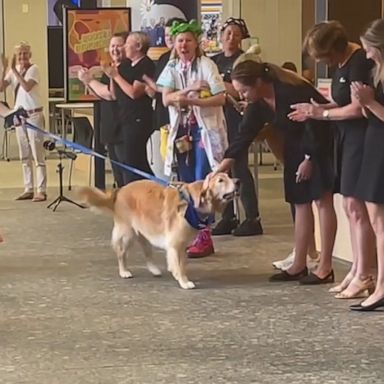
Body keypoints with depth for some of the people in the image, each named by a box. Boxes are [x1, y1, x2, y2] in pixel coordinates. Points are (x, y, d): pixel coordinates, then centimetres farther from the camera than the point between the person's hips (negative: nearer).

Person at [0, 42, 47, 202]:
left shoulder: (33, 69, -9)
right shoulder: (13, 71, 8)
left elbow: (27, 87, -25)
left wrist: (14, 70, -24)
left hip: (33, 114, -7)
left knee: (38, 154, -8)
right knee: (24, 156, 9)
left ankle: (41, 191, -8)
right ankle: (28, 189, 15)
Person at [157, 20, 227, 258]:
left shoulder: (206, 65, -7)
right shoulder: (171, 68, 7)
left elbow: (221, 98, -13)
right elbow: (166, 99, -5)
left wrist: (190, 100, -23)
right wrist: (190, 88, -19)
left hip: (205, 130, -5)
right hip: (182, 131, 5)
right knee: (187, 184, 7)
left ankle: (205, 237, -9)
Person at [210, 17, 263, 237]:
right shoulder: (214, 61, 15)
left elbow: (240, 91, -14)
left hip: (236, 118, -6)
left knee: (240, 167, -8)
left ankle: (253, 219, -4)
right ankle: (228, 218, 13)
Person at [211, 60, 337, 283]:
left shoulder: (291, 91, -26)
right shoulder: (259, 103, -1)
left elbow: (315, 124, -22)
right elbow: (244, 136, 0)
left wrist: (309, 159, -17)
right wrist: (221, 169, -6)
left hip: (322, 144, -8)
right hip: (297, 149, 8)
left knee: (323, 200, -7)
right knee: (301, 203, 7)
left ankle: (325, 268, -5)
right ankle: (299, 266, 11)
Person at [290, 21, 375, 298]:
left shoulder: (359, 62, -17)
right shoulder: (341, 64, 11)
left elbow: (357, 108, -21)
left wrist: (323, 113, -8)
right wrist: (315, 109, 2)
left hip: (362, 137, -10)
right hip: (347, 137, 10)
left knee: (356, 206, -8)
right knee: (351, 206, 10)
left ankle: (364, 276, -3)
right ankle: (357, 270, 16)